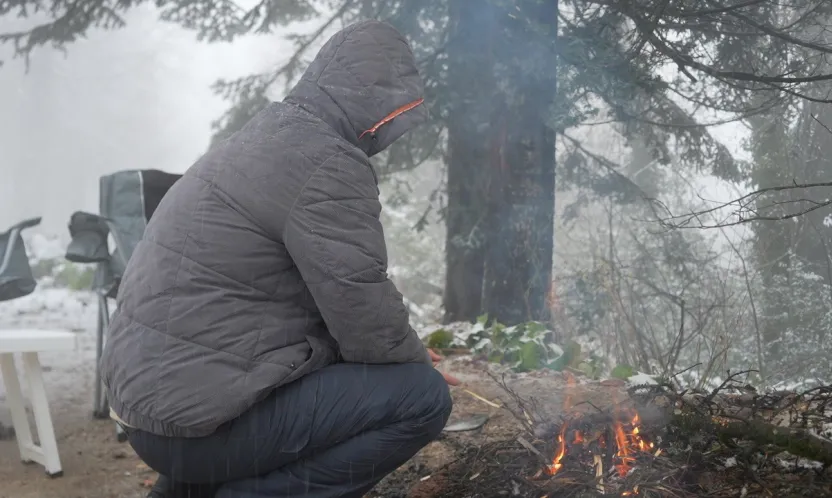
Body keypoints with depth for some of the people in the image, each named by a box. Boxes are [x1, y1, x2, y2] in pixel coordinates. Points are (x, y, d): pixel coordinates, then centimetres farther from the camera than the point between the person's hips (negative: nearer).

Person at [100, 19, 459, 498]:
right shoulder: (329, 164, -16)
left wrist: (404, 350, 13)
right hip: (201, 420, -10)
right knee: (423, 396, -8)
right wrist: (417, 358, 5)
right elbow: (366, 320, -16)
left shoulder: (266, 140, 15)